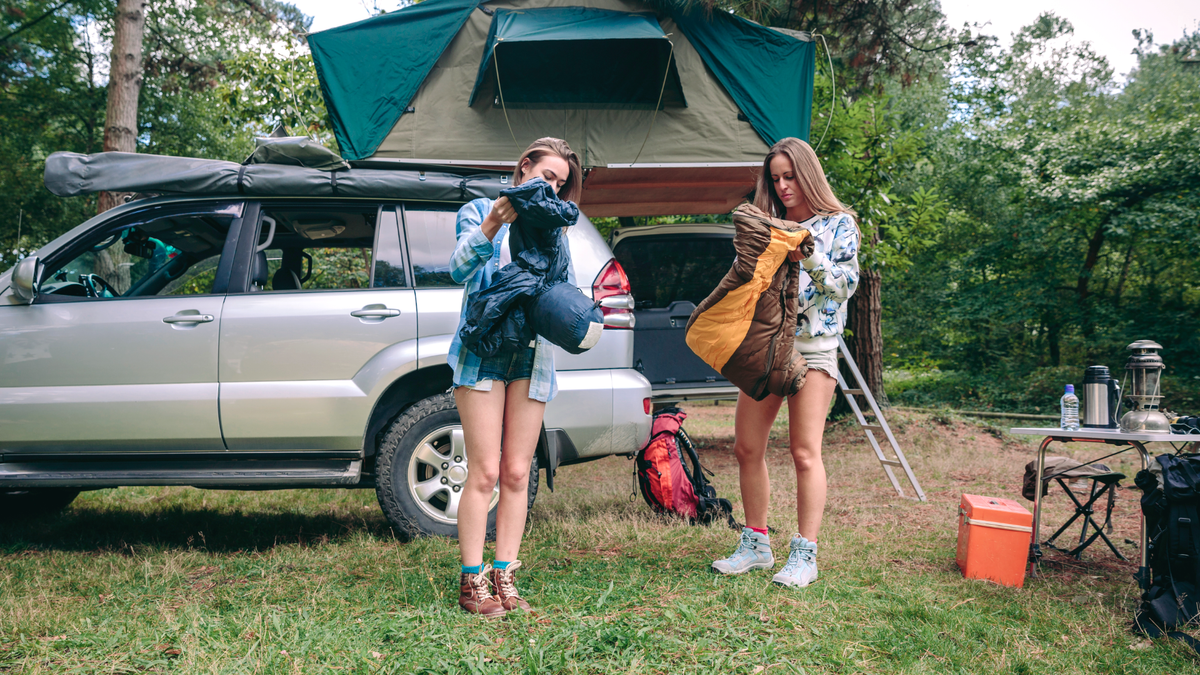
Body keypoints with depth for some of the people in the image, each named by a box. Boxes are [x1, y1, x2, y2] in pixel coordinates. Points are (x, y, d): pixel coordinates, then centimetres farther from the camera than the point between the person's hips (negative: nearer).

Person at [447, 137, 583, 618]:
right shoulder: (479, 211, 8)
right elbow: (460, 269, -10)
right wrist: (491, 226, -25)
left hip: (532, 355, 4)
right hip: (483, 348, -4)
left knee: (517, 473, 3)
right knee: (485, 471, -7)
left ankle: (504, 578, 9)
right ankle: (473, 581, 0)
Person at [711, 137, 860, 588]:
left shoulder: (838, 224, 6)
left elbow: (847, 283, -4)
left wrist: (808, 256, -18)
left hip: (812, 345, -5)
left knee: (805, 452, -8)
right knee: (747, 449, 4)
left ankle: (805, 555, 0)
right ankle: (756, 546, 16)